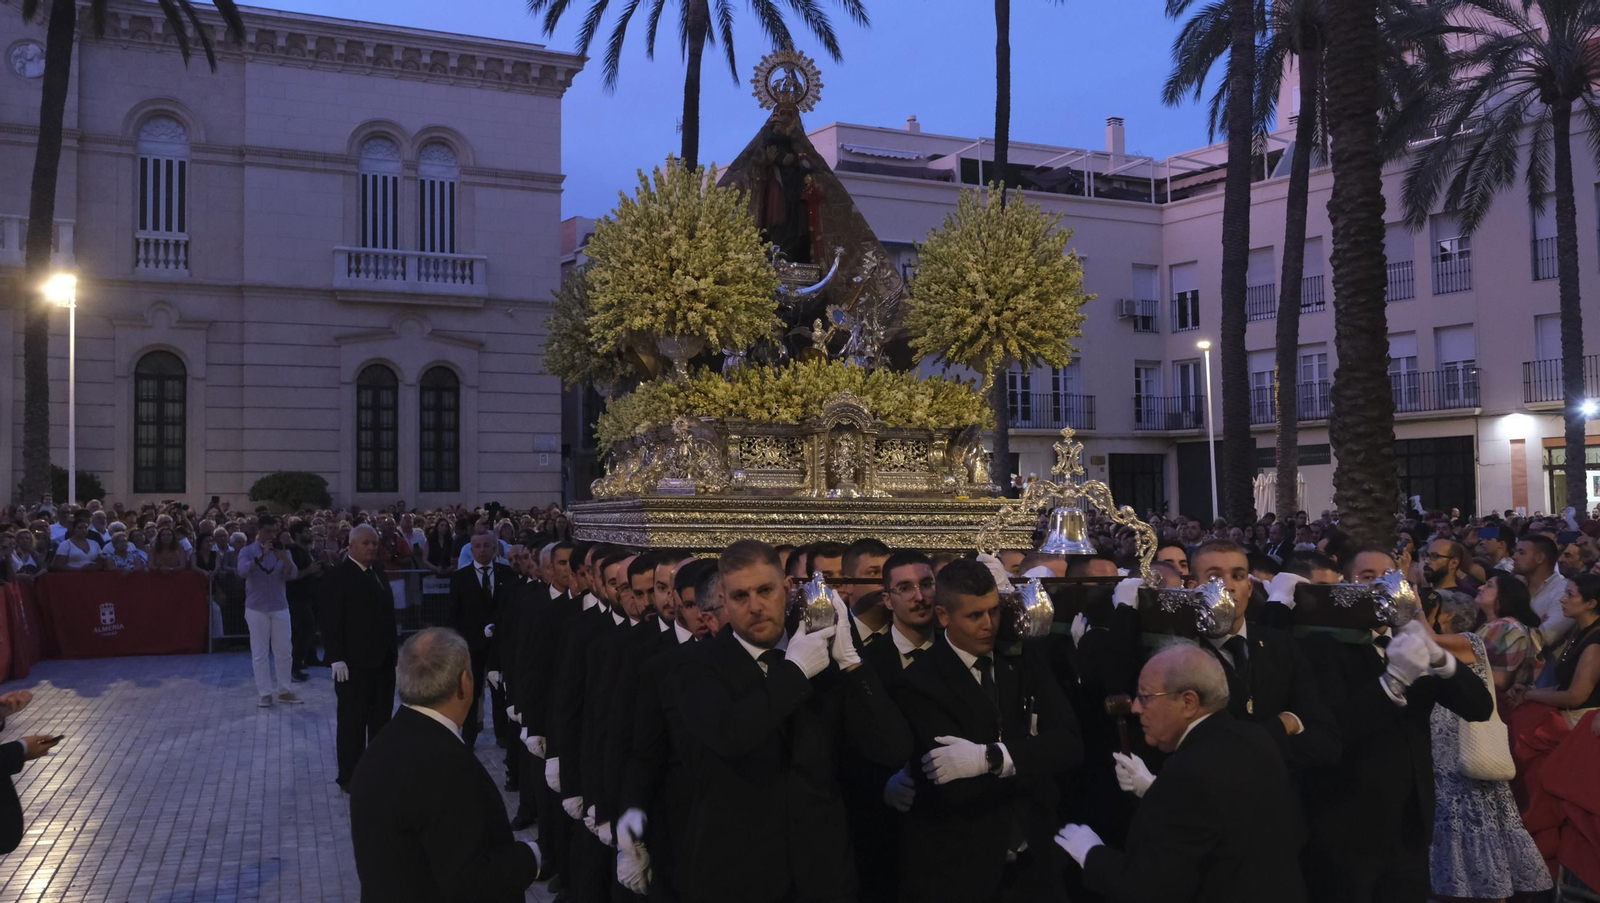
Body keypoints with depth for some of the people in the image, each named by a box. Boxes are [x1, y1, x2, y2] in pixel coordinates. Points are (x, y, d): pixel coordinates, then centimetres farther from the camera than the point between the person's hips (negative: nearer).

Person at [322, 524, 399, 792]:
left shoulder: (378, 572, 12)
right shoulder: (338, 576, -10)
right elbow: (331, 622, -15)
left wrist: (392, 652, 10)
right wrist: (337, 658, -20)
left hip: (383, 660, 7)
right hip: (355, 662, -7)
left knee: (381, 719, 13)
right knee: (352, 721, 2)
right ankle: (349, 776, 11)